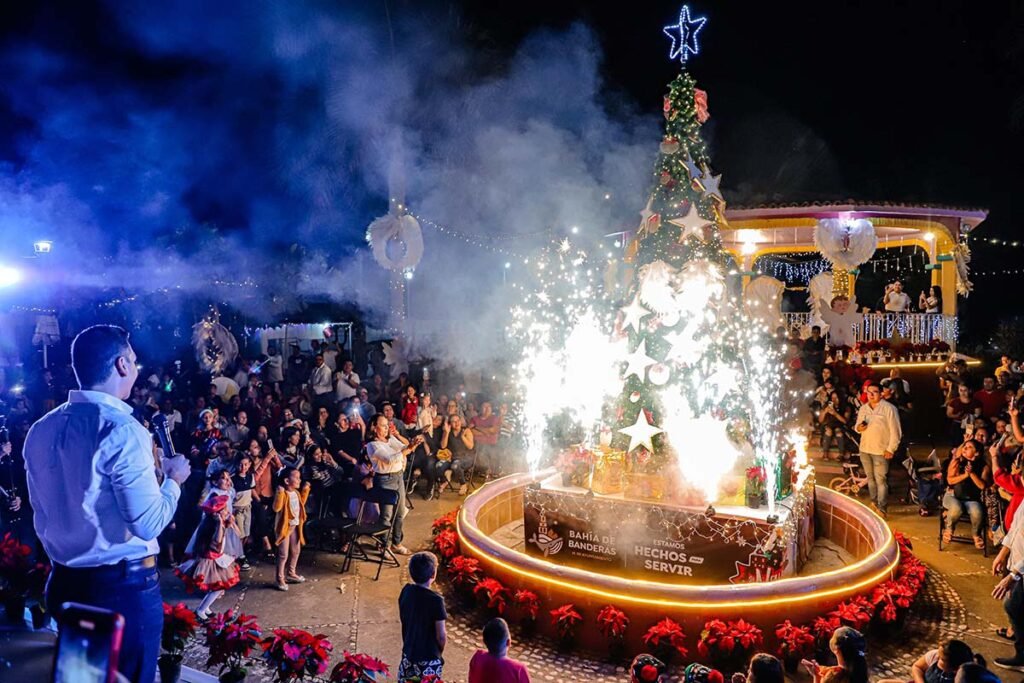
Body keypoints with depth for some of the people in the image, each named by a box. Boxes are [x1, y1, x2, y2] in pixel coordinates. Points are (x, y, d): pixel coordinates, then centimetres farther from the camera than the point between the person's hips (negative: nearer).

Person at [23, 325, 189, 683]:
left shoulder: (41, 430, 3)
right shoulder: (123, 430, -20)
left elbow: (43, 507, 15)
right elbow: (148, 523, -23)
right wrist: (172, 479, -5)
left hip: (64, 582, 7)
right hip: (123, 586, -7)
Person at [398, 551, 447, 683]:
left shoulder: (406, 590, -8)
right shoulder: (435, 599, -26)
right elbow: (441, 635, -20)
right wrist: (440, 650, 1)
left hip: (408, 653, 6)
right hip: (429, 658, -6)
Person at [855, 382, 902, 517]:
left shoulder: (889, 408, -10)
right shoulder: (863, 408, 8)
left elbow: (895, 431, -11)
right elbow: (858, 425, 17)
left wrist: (891, 449, -14)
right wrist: (859, 428, -7)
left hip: (881, 450, -6)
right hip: (864, 449, 6)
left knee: (880, 480, -6)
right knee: (870, 478, 17)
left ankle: (881, 508, -1)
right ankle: (873, 502, 30)